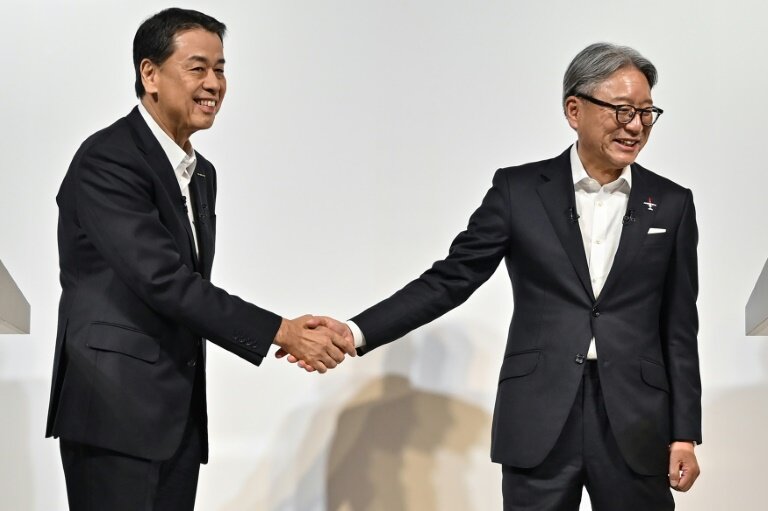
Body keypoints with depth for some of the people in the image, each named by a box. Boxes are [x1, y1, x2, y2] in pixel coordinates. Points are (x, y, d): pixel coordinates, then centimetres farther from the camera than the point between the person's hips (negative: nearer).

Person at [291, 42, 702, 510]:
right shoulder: (519, 189, 2)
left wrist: (685, 434, 3)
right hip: (539, 421, -1)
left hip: (636, 426, 1)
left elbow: (678, 329, 7)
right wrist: (357, 332, -12)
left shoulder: (672, 204, 6)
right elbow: (450, 280, 0)